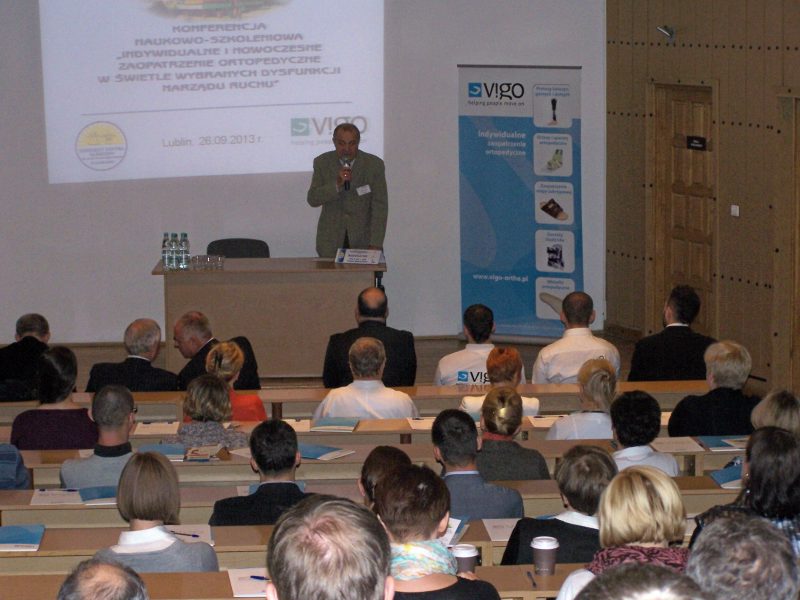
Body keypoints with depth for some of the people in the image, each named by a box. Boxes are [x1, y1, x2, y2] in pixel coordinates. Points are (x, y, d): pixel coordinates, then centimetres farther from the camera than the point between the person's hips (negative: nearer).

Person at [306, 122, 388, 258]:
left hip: (362, 239, -1)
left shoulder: (374, 164, -4)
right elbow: (312, 199, -5)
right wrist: (337, 184, -22)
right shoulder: (322, 163, 1)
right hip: (331, 241, 1)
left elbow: (380, 206, -6)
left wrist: (375, 244, -14)